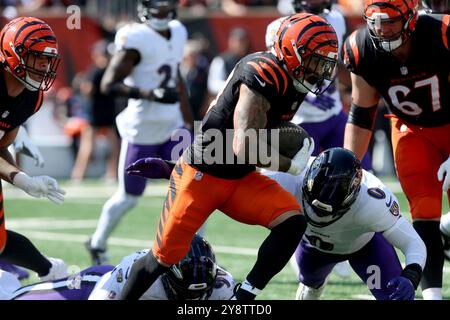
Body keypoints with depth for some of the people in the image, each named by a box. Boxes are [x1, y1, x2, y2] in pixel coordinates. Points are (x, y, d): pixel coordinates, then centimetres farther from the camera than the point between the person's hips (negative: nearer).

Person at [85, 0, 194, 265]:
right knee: (129, 196, 7)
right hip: (142, 130, -6)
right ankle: (97, 245, 30)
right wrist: (150, 94, -32)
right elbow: (109, 85, -21)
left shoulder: (178, 33, 5)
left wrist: (188, 121, 19)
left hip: (173, 126, 6)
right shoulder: (136, 39, -18)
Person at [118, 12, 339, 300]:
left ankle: (243, 298, -11)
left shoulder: (291, 80, 1)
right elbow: (246, 148, -31)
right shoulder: (263, 77, -27)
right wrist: (292, 166, -18)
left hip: (240, 179, 8)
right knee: (165, 257, -1)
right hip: (201, 176, -8)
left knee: (292, 221, -15)